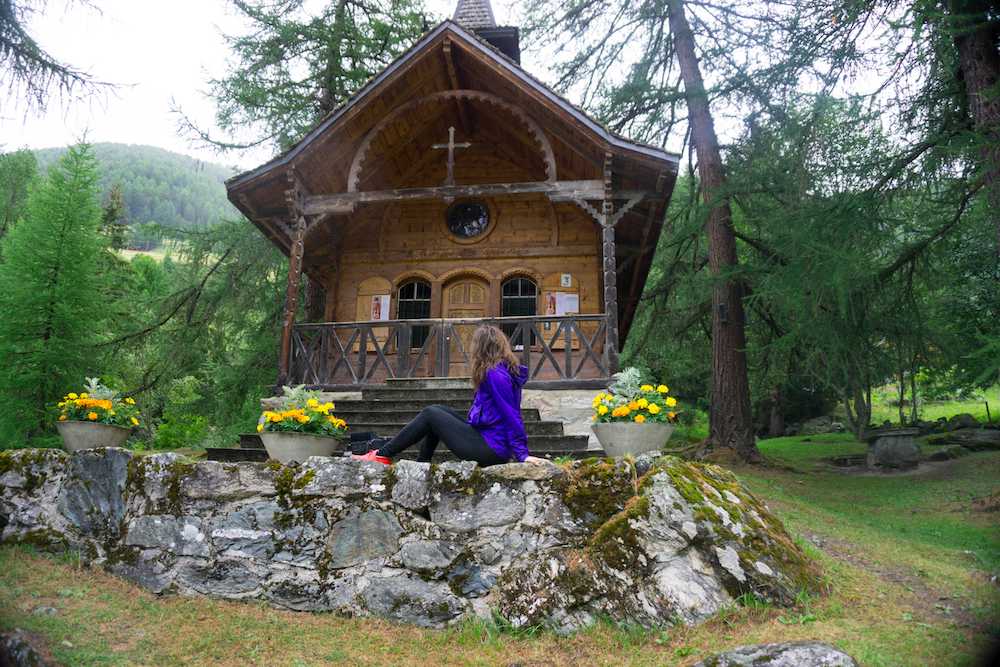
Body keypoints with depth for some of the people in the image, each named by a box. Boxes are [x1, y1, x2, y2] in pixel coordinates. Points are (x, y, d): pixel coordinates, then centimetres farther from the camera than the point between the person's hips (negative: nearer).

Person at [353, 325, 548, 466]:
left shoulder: (495, 374, -18)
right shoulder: (507, 370, 12)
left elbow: (512, 416, -22)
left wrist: (522, 454, -21)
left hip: (488, 450, -9)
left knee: (429, 414, -2)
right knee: (437, 410, 15)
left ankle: (382, 455, 9)